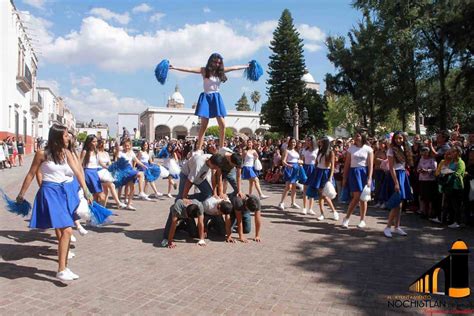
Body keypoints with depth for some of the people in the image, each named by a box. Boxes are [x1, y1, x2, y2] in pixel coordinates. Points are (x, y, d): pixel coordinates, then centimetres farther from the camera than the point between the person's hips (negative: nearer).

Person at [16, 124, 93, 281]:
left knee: (62, 232, 12)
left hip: (66, 192, 6)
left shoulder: (66, 153, 5)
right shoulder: (42, 153, -8)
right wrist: (21, 194, 6)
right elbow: (31, 174, 0)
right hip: (51, 192, -6)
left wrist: (86, 191, -10)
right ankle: (61, 270, -9)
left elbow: (77, 171, -1)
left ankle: (64, 267, 23)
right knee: (66, 231, -15)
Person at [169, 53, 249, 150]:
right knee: (204, 125, -9)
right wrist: (175, 67, -22)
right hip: (206, 98, -4)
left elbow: (234, 68, 18)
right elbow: (190, 69, -12)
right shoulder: (204, 70, -2)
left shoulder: (221, 70, 9)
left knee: (222, 125, -1)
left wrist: (247, 66, 26)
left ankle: (221, 148, 12)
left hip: (216, 98, 4)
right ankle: (198, 150, -7)